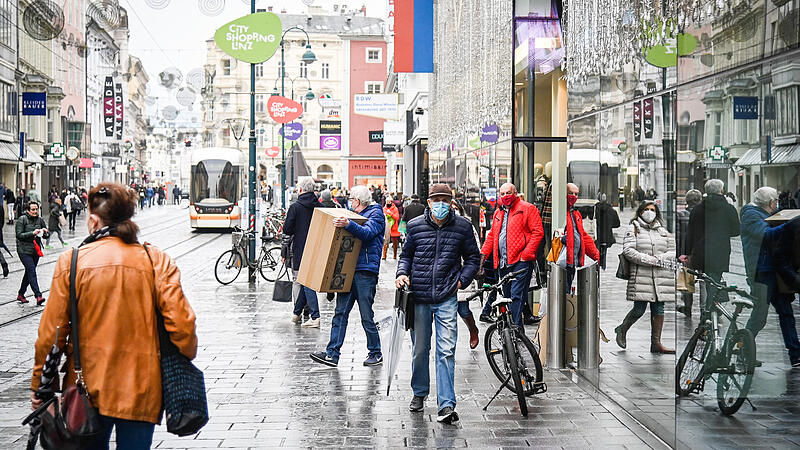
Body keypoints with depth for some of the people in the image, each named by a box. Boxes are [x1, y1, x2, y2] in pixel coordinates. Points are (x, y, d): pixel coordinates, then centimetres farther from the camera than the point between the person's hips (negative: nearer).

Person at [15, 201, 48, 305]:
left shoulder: (39, 220, 9)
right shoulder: (22, 220, -5)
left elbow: (46, 236, 12)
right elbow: (19, 235, -12)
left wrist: (45, 232, -11)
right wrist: (32, 233, -22)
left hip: (36, 250, 6)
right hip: (24, 251, -6)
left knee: (29, 272, 12)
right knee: (32, 271, -15)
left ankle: (20, 294, 26)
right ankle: (38, 296, -21)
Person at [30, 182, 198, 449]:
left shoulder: (71, 262, -5)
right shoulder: (157, 261, -4)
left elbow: (52, 332, -3)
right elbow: (181, 323, -9)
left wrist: (39, 387, 7)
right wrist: (187, 359, 10)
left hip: (87, 388, 0)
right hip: (141, 388, 0)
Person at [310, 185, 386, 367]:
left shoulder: (376, 214, -3)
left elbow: (367, 233, -21)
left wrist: (348, 224, -35)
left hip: (365, 271, -8)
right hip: (348, 270, 8)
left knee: (366, 315, -3)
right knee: (340, 312, 2)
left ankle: (376, 353, 11)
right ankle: (332, 354, 1)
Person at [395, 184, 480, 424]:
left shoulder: (462, 227, 1)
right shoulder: (415, 226, 3)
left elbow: (473, 257, 12)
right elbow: (406, 254, 16)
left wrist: (462, 280, -1)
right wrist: (402, 273, -3)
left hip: (447, 298, -2)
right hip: (419, 296, 2)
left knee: (446, 350, -9)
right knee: (419, 348, 14)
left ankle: (446, 405, -9)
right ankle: (419, 393, 35)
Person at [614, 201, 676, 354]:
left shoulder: (663, 230, 19)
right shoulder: (634, 229, 5)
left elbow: (672, 251, 15)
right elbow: (628, 251, -7)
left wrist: (659, 258, -6)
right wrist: (649, 260, -14)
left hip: (662, 276, 4)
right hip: (641, 275, -4)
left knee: (659, 310, 1)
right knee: (639, 310, -7)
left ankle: (656, 343, 6)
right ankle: (622, 329, 19)